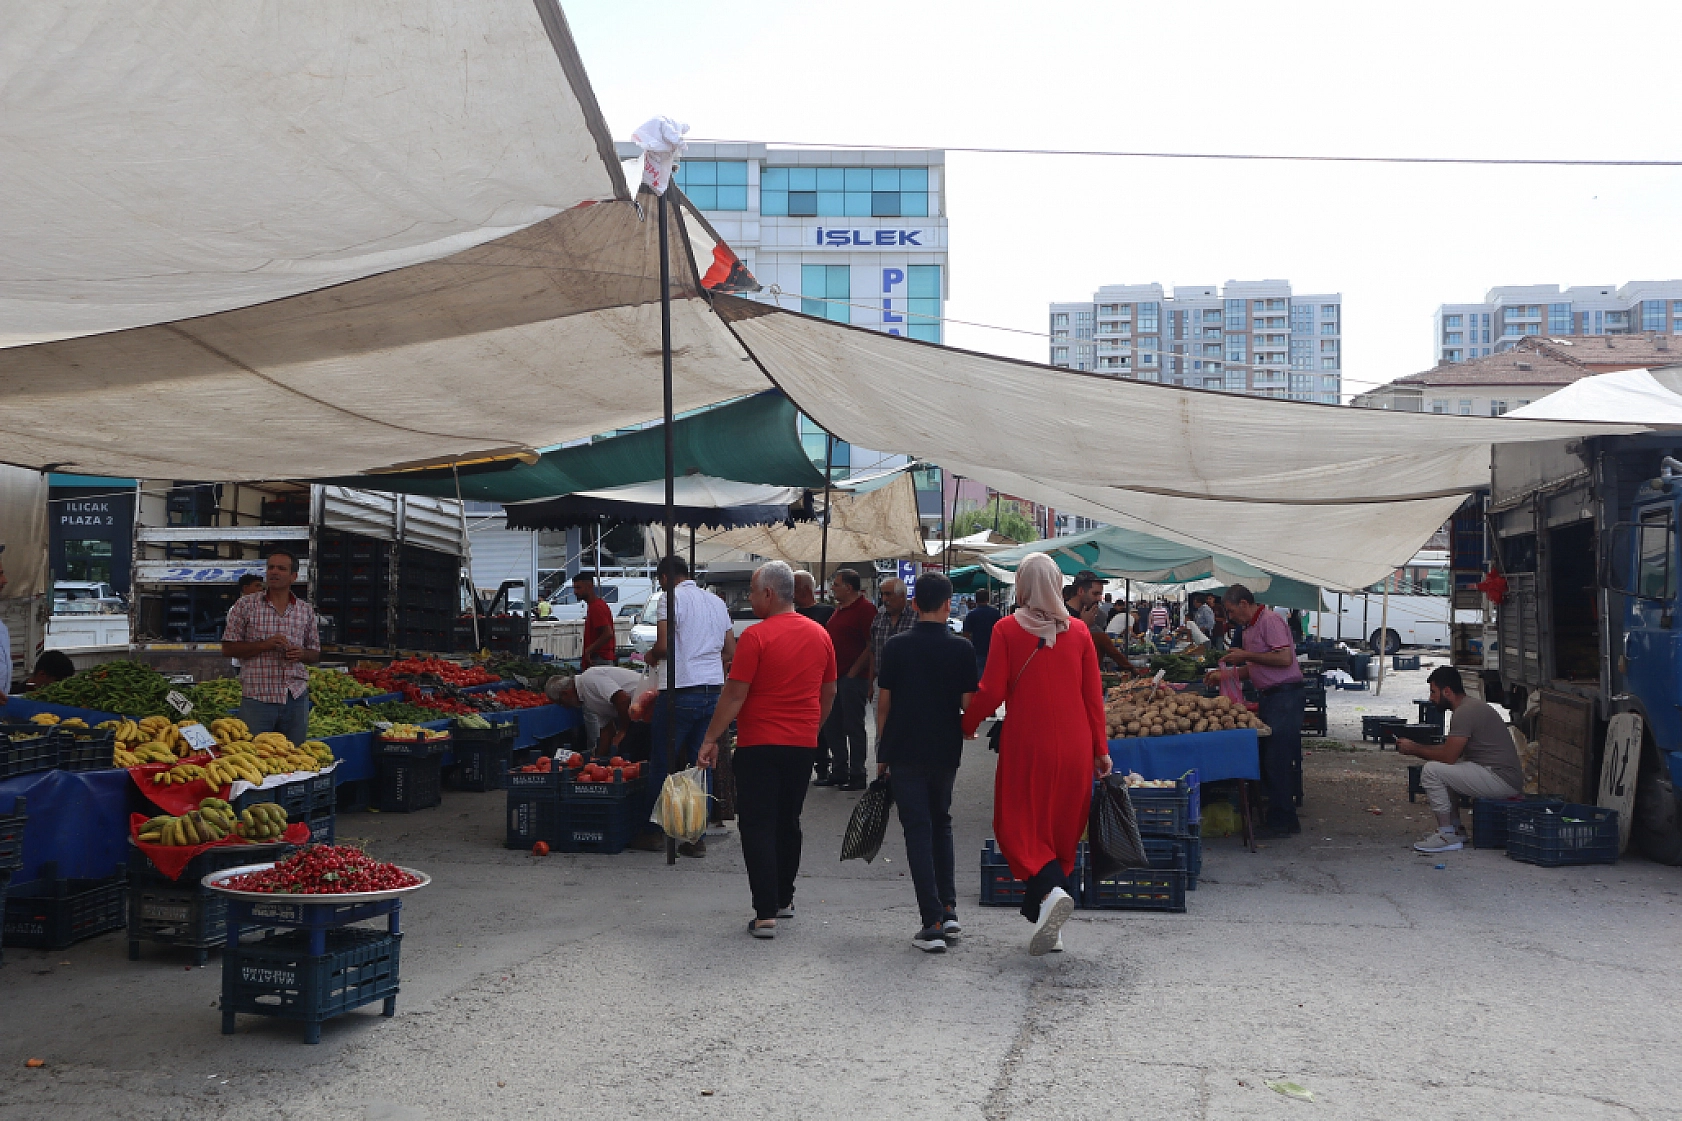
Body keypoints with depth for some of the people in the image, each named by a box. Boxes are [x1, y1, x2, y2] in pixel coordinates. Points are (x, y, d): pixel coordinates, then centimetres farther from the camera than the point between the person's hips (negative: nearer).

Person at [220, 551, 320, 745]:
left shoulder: (306, 611, 11)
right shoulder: (245, 605, 3)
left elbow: (315, 654, 17)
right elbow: (227, 649, 0)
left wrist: (301, 654, -7)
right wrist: (265, 645, -13)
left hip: (296, 697, 3)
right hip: (257, 697, -2)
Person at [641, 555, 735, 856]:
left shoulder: (672, 598, -6)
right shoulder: (716, 602, 15)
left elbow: (664, 645, -16)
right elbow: (731, 652, 15)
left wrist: (652, 657, 4)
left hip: (680, 692, -6)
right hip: (714, 690, 6)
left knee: (661, 765, 7)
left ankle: (655, 831, 15)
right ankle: (697, 838, 9)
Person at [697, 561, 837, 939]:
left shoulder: (756, 636, -14)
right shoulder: (820, 635, 6)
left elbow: (734, 695, -14)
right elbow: (829, 693, 15)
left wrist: (711, 740, -6)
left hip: (759, 746, -6)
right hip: (803, 745, 6)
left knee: (758, 828, -2)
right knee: (788, 823, 18)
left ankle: (765, 914, -6)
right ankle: (784, 898, 29)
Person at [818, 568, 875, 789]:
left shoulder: (865, 609, -12)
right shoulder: (838, 609, 17)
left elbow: (871, 646, -17)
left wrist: (853, 672, -16)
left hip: (853, 678, -9)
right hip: (834, 677, 9)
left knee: (854, 726, -3)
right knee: (831, 725, 12)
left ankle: (857, 773, 5)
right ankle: (838, 771, 20)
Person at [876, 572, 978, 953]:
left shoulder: (896, 646, -4)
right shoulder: (961, 649, -5)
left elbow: (883, 704, -1)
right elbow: (968, 706, -3)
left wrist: (882, 753, 9)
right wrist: (966, 728, 19)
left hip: (903, 752, -1)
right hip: (945, 751, 1)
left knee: (918, 830, 0)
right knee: (941, 824, 20)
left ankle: (933, 923, -5)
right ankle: (947, 910, 18)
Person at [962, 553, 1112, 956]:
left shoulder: (1007, 629, -6)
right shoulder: (1079, 632, 3)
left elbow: (991, 691, -8)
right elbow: (1093, 696, 5)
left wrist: (967, 723, 10)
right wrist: (1100, 749, 13)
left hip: (1026, 745, -3)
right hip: (1074, 748, 3)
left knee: (1019, 826, 6)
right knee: (1062, 829, 13)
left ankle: (1050, 891, -21)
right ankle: (1048, 928, 16)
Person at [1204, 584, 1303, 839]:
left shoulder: (1270, 621, -12)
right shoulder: (1250, 627, 18)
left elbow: (1285, 658, -22)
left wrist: (1246, 655, -16)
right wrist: (1223, 675, 18)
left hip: (1284, 696, -10)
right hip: (1268, 698, 10)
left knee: (1277, 760, -8)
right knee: (1268, 759, 11)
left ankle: (1281, 822, -3)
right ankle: (1285, 820, 17)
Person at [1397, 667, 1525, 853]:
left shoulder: (1465, 712, -16)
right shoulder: (1470, 705, 16)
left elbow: (1448, 756, -19)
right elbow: (1449, 749, 21)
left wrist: (1413, 749, -5)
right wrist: (1416, 746, 13)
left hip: (1502, 780, -11)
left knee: (1431, 771, -16)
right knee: (1443, 770, 22)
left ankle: (1448, 836, -9)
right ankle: (1455, 829, 20)